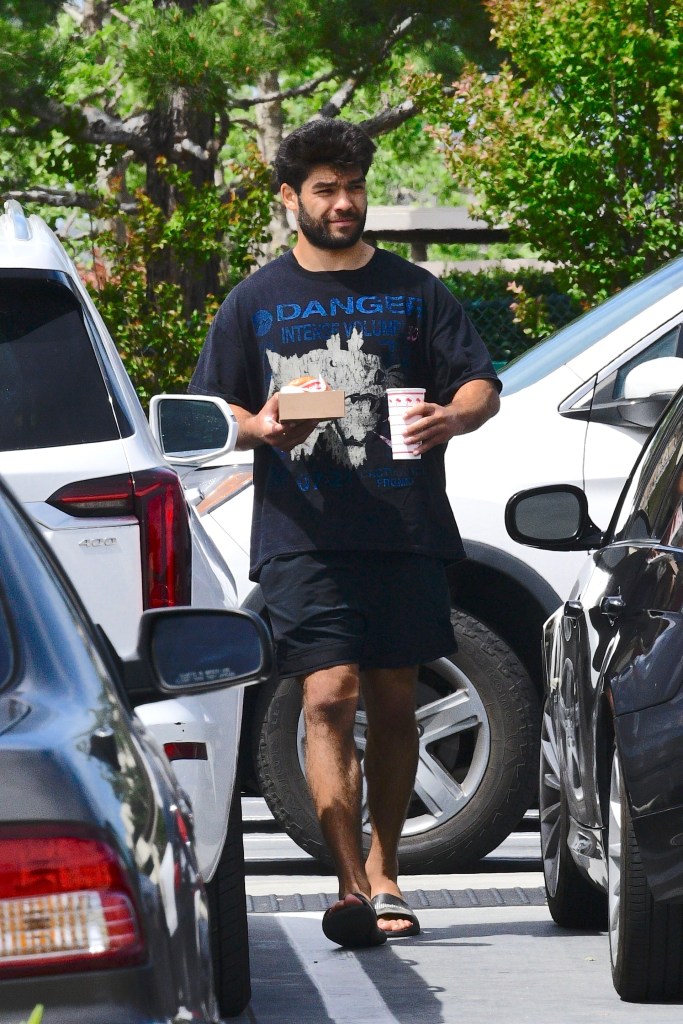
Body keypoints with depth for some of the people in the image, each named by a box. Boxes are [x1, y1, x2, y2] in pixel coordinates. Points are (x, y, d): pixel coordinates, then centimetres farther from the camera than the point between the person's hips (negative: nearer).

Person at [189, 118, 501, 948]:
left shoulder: (412, 292, 12)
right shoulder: (255, 303, 11)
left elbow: (481, 382, 9)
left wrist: (453, 416, -14)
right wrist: (260, 428, -12)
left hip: (406, 530, 2)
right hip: (303, 533, -2)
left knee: (392, 701, 7)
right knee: (329, 698, -13)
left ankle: (382, 873, 20)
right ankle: (351, 888, -19)